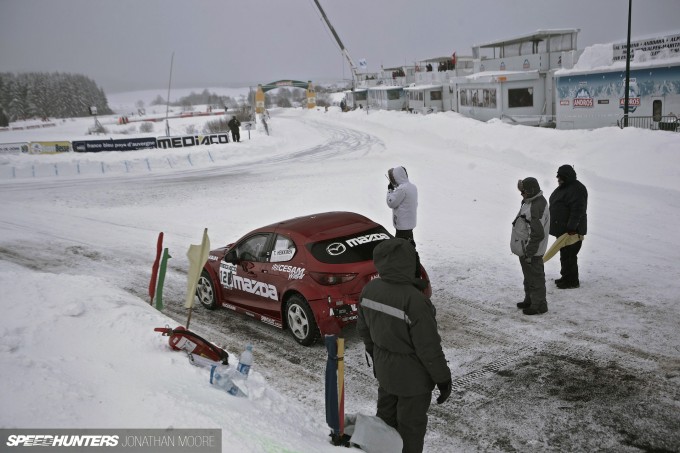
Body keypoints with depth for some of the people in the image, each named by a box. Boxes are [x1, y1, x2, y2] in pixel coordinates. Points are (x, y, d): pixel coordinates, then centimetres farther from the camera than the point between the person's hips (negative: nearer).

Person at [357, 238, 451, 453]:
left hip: (383, 368, 7)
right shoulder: (415, 301, -33)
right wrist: (443, 379, -10)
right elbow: (429, 348, -25)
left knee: (386, 414, 26)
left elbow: (363, 328, 4)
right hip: (412, 375, -6)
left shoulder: (370, 289, -12)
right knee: (411, 424, 15)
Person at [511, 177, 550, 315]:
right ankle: (530, 300, 36)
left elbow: (537, 234, -28)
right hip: (525, 248, 11)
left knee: (535, 278, 2)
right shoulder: (531, 201, 7)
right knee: (529, 276, 22)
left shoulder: (537, 207, -26)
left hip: (531, 252, -10)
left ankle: (539, 305, 13)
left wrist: (529, 253, -24)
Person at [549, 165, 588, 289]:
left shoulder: (577, 190, -18)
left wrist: (571, 228, -29)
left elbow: (577, 211, -25)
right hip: (562, 228, 10)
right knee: (564, 254, 17)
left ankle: (572, 281, 3)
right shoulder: (563, 187, 14)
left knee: (569, 255, -6)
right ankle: (566, 277, 28)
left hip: (571, 231, -10)